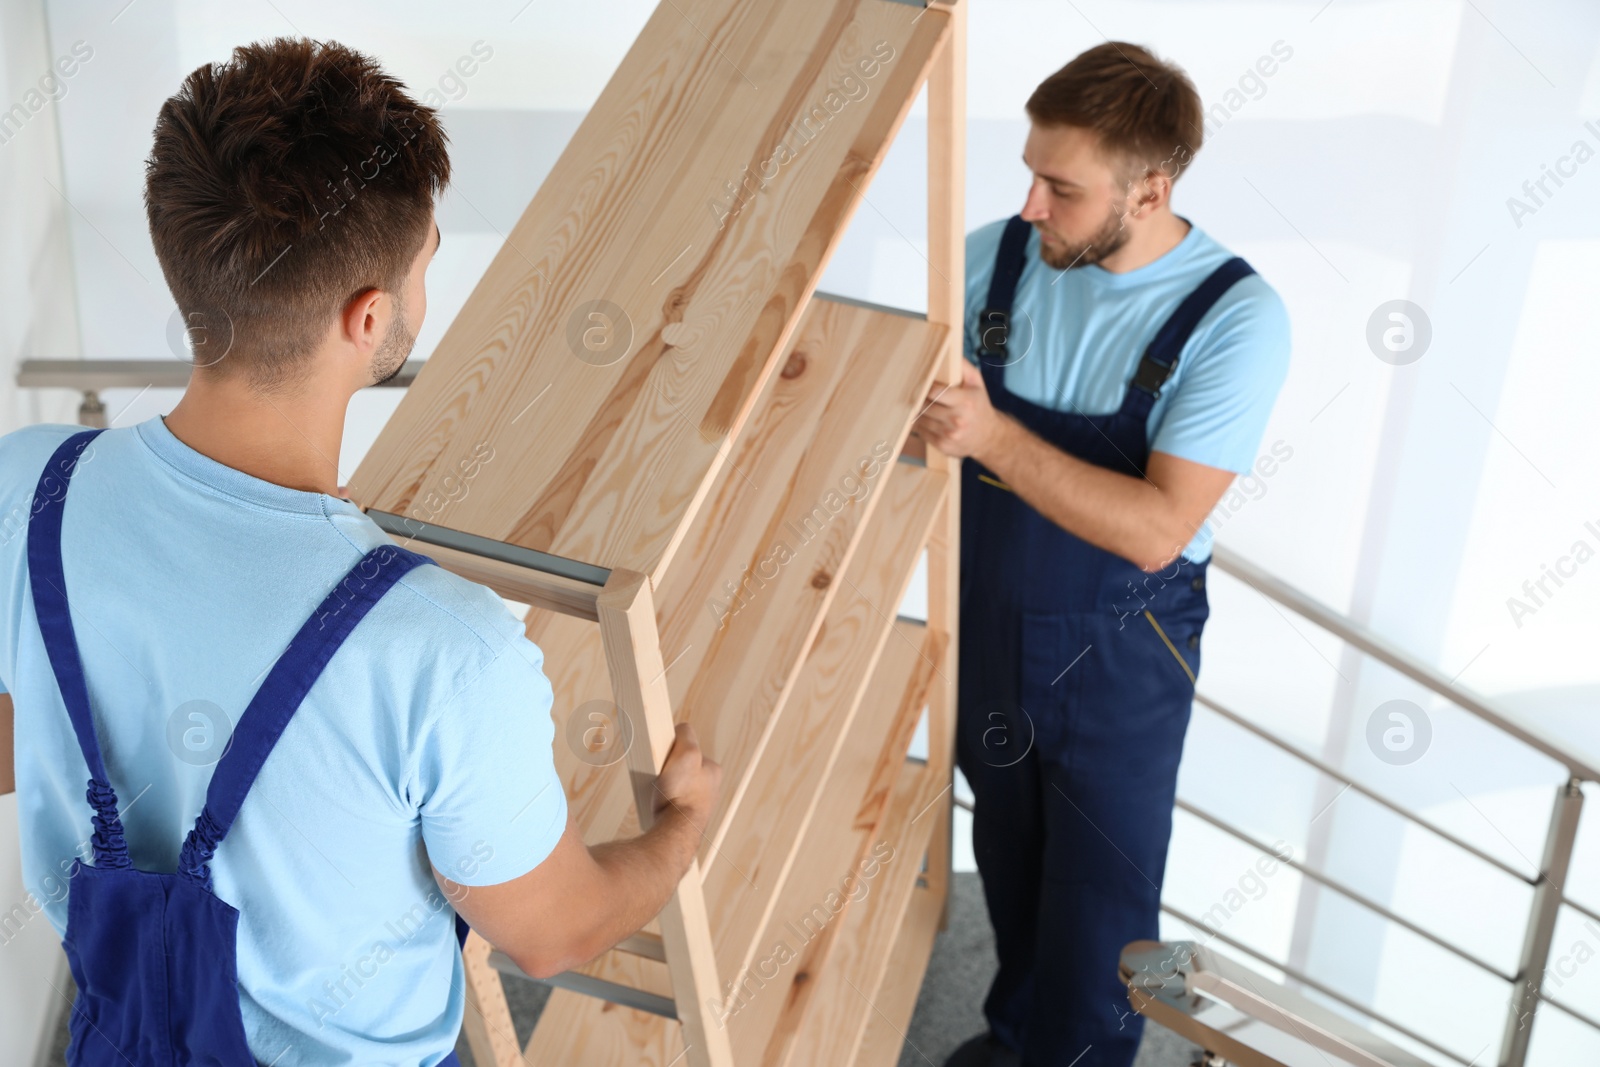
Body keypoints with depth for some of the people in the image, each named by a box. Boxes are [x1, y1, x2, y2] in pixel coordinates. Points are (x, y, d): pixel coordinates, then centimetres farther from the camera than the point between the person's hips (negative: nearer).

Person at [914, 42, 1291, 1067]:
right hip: (986, 622, 4)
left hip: (1119, 654, -4)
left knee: (1100, 893, 14)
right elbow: (908, 411, -2)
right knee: (1007, 850, 25)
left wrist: (993, 437, -35)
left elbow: (1156, 530, -28)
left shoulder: (1238, 318, -22)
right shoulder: (995, 256, -11)